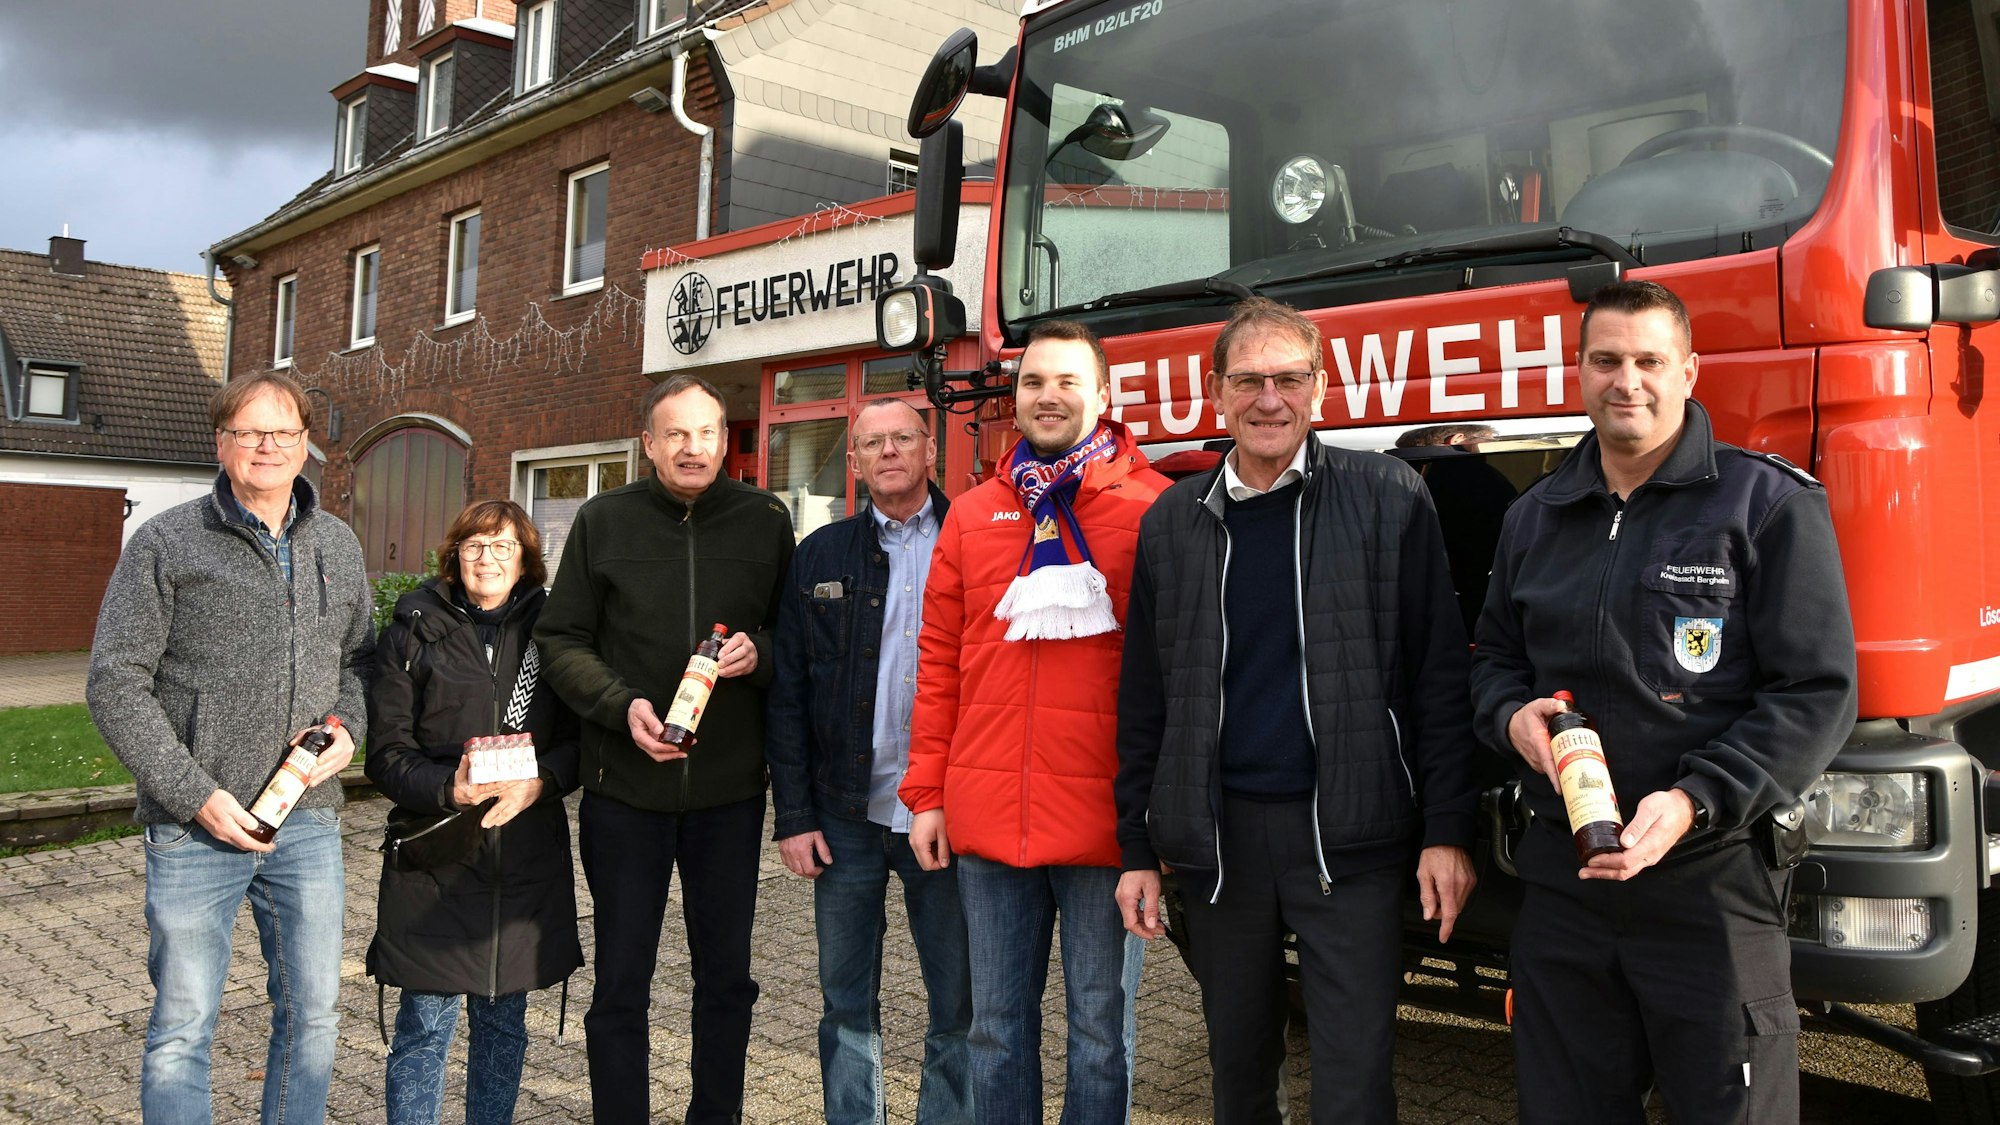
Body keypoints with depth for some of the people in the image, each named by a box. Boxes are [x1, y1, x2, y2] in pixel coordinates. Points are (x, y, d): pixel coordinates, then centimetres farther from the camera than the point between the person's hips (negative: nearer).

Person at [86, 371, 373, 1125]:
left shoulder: (337, 546, 10)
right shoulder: (166, 543, -4)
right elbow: (116, 682, -6)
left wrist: (348, 725, -3)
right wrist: (196, 794, -13)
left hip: (309, 819, 4)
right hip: (194, 827, -4)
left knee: (312, 1014, 11)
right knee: (182, 1028, 6)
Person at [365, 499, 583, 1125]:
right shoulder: (413, 631, 3)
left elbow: (578, 736, 4)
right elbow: (387, 751, -2)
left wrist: (539, 781, -16)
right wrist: (449, 788, -19)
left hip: (525, 856, 2)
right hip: (434, 859, -2)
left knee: (504, 1022, 13)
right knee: (424, 1029, 3)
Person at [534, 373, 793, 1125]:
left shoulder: (766, 521, 2)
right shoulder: (603, 521, 0)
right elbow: (560, 640, 2)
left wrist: (759, 654, -14)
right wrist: (621, 705, -14)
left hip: (730, 787, 1)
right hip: (625, 786, -1)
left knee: (726, 973, 13)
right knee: (621, 981, 9)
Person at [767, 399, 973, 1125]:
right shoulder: (821, 557, 7)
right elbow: (787, 695, 5)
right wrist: (793, 815, 0)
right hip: (846, 819, 2)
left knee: (960, 1004, 8)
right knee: (847, 1002, 13)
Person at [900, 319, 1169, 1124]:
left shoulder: (1152, 509, -2)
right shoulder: (972, 516, 11)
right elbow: (939, 661, 12)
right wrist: (927, 794, 9)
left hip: (1105, 816, -3)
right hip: (987, 815, 4)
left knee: (1100, 1026, 9)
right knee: (997, 1022, 15)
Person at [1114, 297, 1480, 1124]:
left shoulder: (1388, 500, -2)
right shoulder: (1172, 523, 7)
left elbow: (1439, 675, -3)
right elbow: (1144, 699, 9)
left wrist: (1447, 832, -8)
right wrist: (1138, 851, 7)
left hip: (1346, 837, -3)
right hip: (1216, 837, 3)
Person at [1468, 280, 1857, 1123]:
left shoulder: (1769, 503, -4)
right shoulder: (1535, 516, 12)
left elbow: (1817, 693, -9)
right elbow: (1494, 657, 21)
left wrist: (1693, 801, -20)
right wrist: (1511, 715, -3)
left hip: (1712, 886, -4)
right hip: (1561, 879, 5)